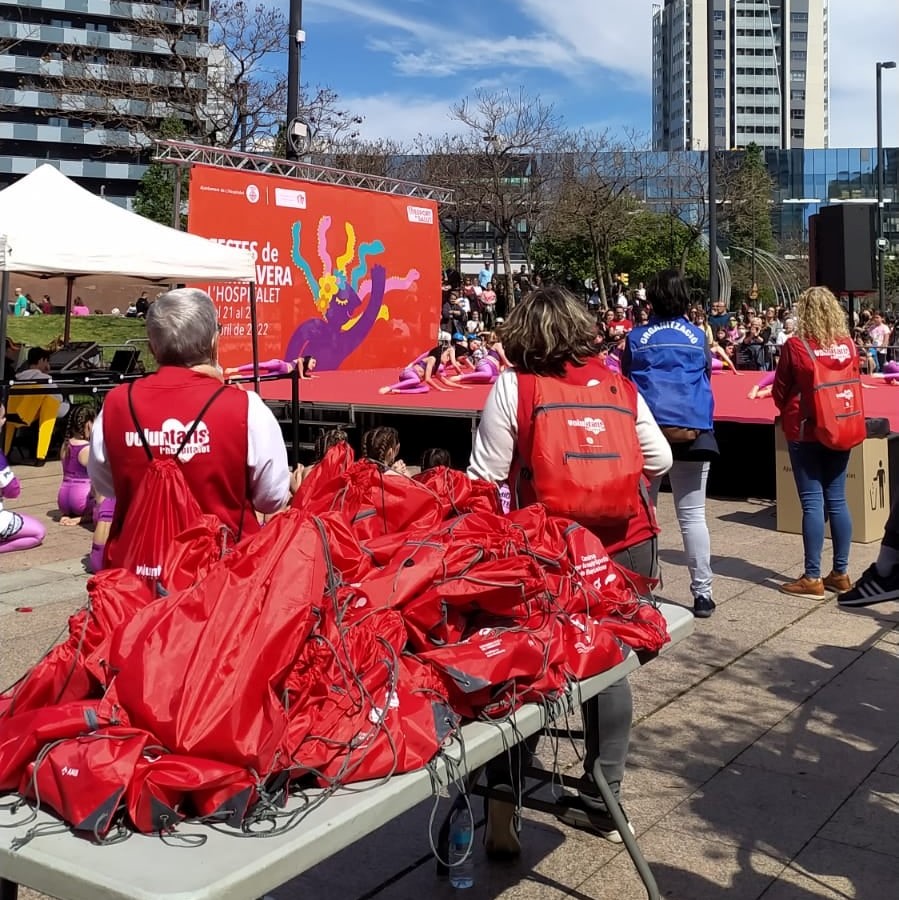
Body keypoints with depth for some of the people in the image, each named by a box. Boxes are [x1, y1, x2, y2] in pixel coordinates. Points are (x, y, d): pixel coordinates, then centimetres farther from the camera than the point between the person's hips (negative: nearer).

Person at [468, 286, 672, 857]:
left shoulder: (514, 387, -8)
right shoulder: (617, 384, 2)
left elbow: (485, 477, -10)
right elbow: (659, 461, 7)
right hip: (627, 544, 3)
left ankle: (501, 806, 10)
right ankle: (603, 799, 25)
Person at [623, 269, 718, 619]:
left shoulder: (636, 337, 2)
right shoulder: (698, 337, 4)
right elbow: (706, 379, 16)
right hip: (692, 432, 1)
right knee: (692, 515, 3)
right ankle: (702, 593, 4)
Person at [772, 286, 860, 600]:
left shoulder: (796, 346, -12)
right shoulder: (848, 345, -1)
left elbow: (779, 392, -3)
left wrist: (789, 412, 17)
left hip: (805, 430, -4)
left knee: (812, 502, -2)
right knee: (837, 500, 10)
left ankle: (812, 578, 1)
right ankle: (840, 573, 16)